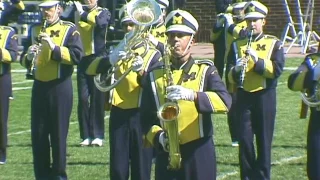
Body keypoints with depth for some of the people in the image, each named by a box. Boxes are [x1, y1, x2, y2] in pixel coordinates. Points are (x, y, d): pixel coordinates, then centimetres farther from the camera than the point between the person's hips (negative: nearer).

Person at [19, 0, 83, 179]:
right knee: (38, 134, 5)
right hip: (39, 87, 5)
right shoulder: (35, 30, 12)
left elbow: (77, 56, -15)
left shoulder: (69, 29, -3)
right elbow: (24, 60, 14)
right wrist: (29, 56, -9)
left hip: (60, 88, -5)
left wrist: (54, 48, -24)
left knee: (58, 134, 1)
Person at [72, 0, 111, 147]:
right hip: (82, 59, 3)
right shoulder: (78, 12, 14)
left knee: (97, 98, -1)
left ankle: (98, 136, 4)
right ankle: (86, 136, 6)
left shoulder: (103, 12, 0)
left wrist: (83, 14, -27)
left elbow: (101, 23, -22)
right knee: (83, 99, 0)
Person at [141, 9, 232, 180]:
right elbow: (146, 117, 7)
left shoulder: (206, 70, 4)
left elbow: (225, 102, -14)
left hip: (200, 152, -1)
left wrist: (192, 95, -28)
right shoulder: (154, 75, 8)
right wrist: (158, 136, -14)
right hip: (167, 154, 1)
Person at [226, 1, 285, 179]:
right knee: (245, 139, 1)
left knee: (264, 139, 3)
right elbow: (231, 76, 2)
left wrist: (258, 61, -25)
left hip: (265, 97, -2)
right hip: (244, 97, 2)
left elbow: (277, 70, -13)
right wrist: (236, 69, -21)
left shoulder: (274, 44, 1)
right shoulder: (238, 44, 6)